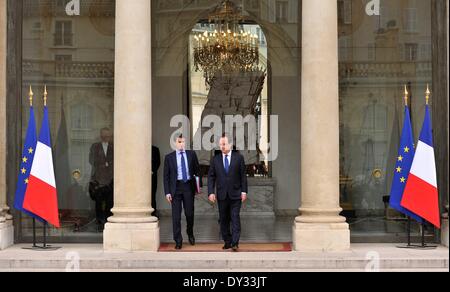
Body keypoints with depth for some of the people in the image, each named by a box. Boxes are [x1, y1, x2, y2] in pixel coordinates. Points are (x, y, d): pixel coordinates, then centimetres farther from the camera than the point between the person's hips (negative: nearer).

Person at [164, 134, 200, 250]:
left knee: (189, 213, 6)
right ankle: (178, 241, 6)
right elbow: (166, 176, 3)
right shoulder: (169, 157, 3)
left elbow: (197, 170, 11)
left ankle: (190, 234, 32)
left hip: (189, 186, 1)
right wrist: (167, 192, -4)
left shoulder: (191, 155, 6)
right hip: (176, 187, -1)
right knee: (176, 215, -2)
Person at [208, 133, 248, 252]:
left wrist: (244, 191, -4)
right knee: (223, 219, 7)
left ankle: (235, 243, -8)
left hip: (235, 194, -2)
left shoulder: (239, 158, 1)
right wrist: (211, 192, -5)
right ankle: (227, 242, 17)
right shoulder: (215, 159, 6)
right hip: (222, 195, 2)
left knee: (235, 218, -7)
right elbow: (211, 177, 4)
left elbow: (243, 176, 2)